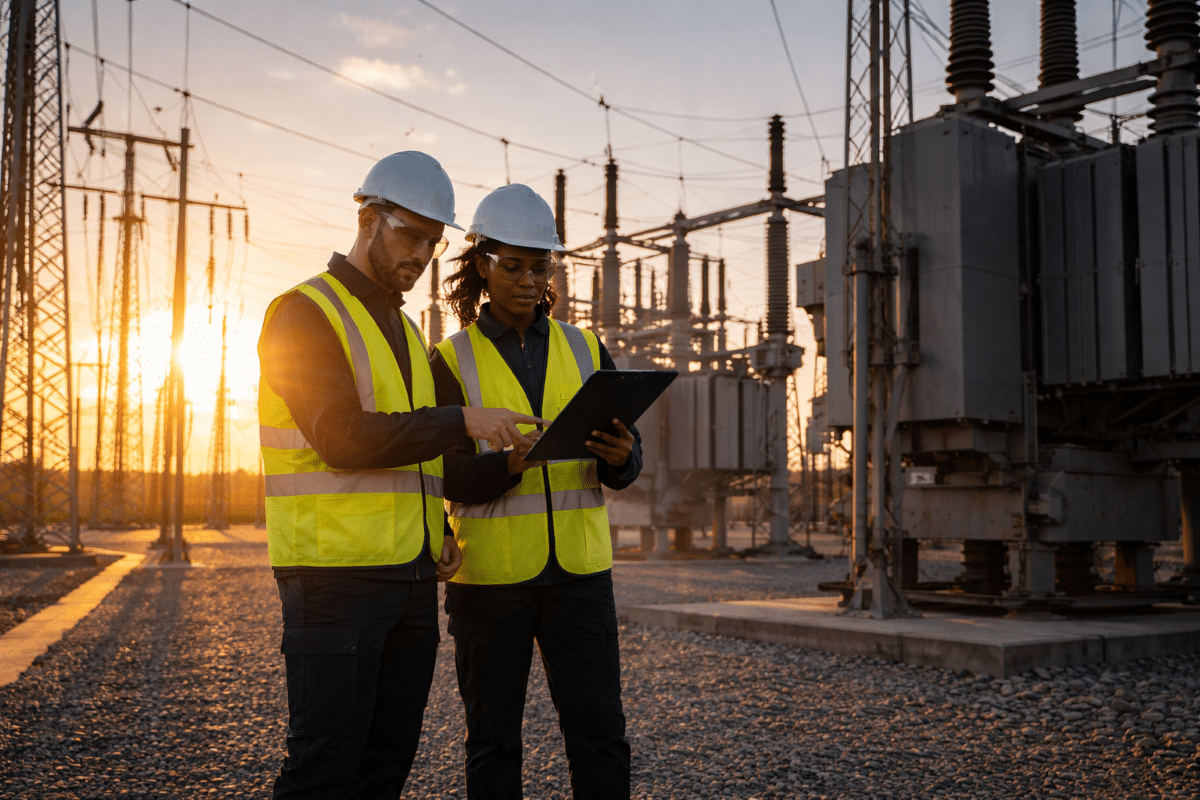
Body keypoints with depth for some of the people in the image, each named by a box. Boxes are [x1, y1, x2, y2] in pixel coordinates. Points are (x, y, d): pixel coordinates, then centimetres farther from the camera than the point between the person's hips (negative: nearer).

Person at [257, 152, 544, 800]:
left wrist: (442, 533, 9)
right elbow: (342, 438, -18)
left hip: (409, 577, 8)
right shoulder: (304, 313, -7)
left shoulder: (403, 331, 19)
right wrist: (461, 421, -18)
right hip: (335, 575, -8)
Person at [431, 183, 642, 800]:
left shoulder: (584, 349, 9)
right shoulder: (452, 361, 1)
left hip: (578, 569, 2)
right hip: (490, 571, -2)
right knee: (493, 738, 6)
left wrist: (619, 457, -17)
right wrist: (506, 465, -26)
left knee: (599, 732, 0)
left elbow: (623, 467, 6)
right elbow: (448, 478, -6)